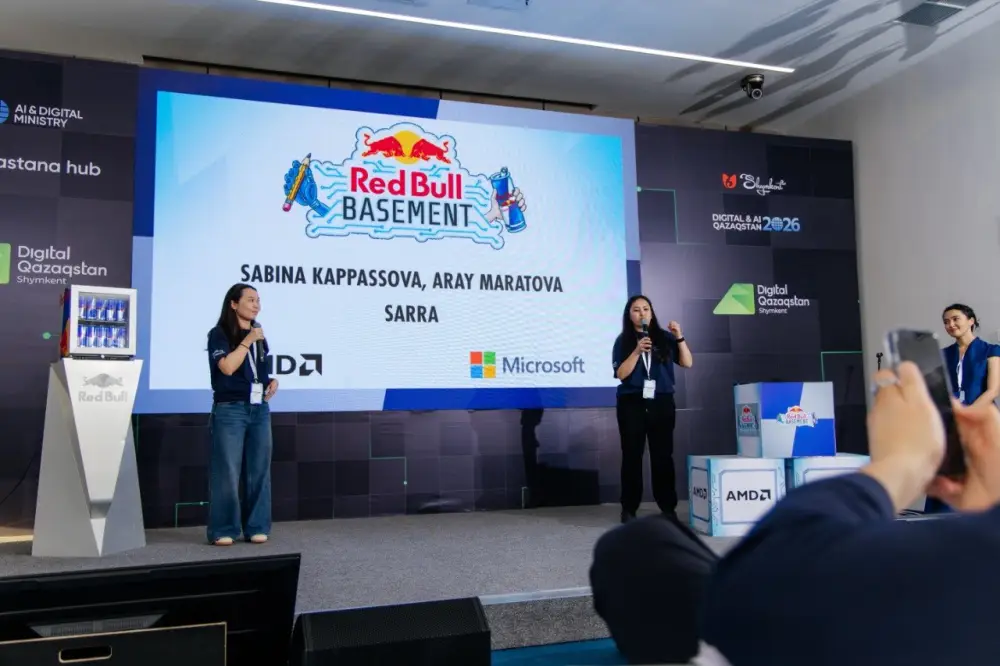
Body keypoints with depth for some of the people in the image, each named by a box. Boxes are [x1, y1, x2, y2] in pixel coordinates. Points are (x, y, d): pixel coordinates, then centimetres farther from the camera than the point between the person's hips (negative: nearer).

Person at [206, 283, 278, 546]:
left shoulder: (258, 334, 16)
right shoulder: (219, 334, -3)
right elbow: (227, 367, -19)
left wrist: (272, 382, 7)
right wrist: (247, 341, -16)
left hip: (259, 409, 6)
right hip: (230, 410, -6)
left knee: (259, 470, 6)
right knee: (227, 471, -6)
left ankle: (256, 527, 13)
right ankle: (223, 530, 2)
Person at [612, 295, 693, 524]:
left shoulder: (664, 337, 7)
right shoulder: (623, 341, 4)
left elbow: (687, 363, 2)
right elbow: (621, 374, -6)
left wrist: (679, 338, -9)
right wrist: (637, 350, -17)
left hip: (661, 402, 1)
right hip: (632, 403, -1)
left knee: (663, 454, 0)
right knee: (632, 455, 1)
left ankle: (668, 506, 8)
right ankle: (629, 508, 5)